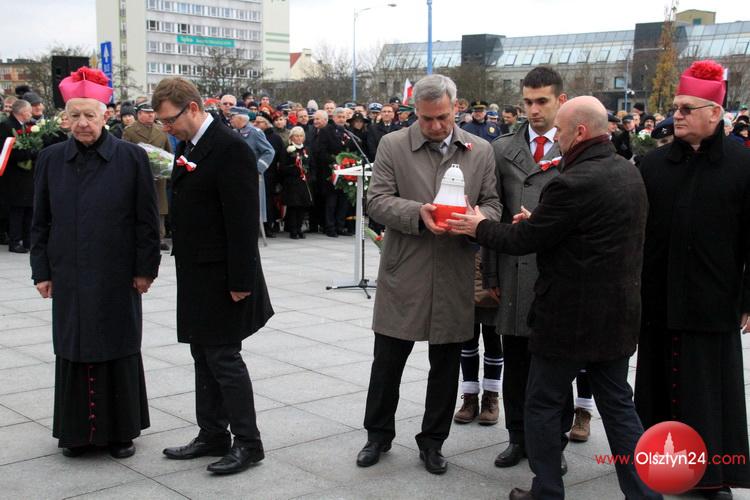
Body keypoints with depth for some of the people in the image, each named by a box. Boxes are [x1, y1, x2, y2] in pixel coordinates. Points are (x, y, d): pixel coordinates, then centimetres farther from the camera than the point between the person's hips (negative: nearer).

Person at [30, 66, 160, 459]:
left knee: (119, 350, 7)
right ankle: (77, 431, 22)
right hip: (69, 277, 2)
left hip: (117, 278, -2)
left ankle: (120, 430, 20)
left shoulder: (131, 157, -4)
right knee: (73, 352, 9)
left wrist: (145, 268, -6)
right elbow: (40, 221, 8)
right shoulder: (51, 159, 4)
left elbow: (147, 219, -3)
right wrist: (41, 272, 4)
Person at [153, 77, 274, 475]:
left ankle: (247, 443, 9)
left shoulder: (230, 148, -17)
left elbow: (244, 220, -20)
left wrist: (240, 280, -20)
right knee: (204, 357, 14)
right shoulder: (187, 146, 11)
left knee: (223, 358, -3)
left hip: (220, 277, -9)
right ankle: (212, 436, 25)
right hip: (195, 276, 9)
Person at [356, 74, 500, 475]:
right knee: (388, 360, 7)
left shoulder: (480, 151, 6)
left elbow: (492, 205, 6)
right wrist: (418, 213, -23)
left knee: (445, 365, 10)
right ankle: (378, 434, 27)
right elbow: (377, 200, -5)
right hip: (403, 273, -1)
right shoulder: (392, 145, 0)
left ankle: (433, 441, 26)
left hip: (455, 277, 2)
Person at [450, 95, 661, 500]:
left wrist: (480, 227, 2)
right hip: (618, 315, 8)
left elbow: (524, 241, -14)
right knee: (618, 406, 15)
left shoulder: (572, 183, -21)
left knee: (543, 406, 8)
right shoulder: (629, 172, 6)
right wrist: (538, 221, 13)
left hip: (570, 318, -8)